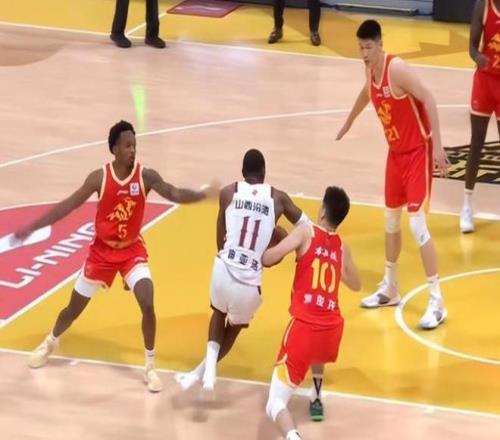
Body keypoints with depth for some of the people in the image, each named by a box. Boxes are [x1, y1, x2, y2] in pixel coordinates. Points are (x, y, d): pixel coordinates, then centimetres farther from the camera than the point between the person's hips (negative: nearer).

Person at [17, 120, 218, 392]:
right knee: (75, 306, 12)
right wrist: (31, 228, -9)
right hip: (102, 250, 0)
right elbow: (68, 206, -8)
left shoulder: (146, 176, -15)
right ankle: (51, 342, 44)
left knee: (148, 304, -19)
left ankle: (150, 367, -4)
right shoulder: (99, 178, -15)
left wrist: (203, 195, -47)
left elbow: (174, 194, -28)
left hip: (132, 249, 0)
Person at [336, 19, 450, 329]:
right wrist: (349, 124, 41)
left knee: (417, 225, -13)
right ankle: (390, 289, 34)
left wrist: (438, 145, -32)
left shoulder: (397, 68, -23)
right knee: (391, 221, 17)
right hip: (396, 152, 8)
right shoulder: (371, 71, 3)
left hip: (418, 151, -8)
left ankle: (437, 302, -9)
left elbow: (428, 100, -27)